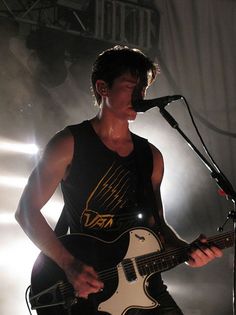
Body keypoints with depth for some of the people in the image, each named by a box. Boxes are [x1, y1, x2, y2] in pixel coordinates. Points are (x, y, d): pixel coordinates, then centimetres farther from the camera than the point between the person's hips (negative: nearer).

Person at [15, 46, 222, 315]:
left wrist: (185, 249, -2)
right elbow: (26, 210, -3)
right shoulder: (70, 144, -3)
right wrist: (69, 265, -13)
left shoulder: (151, 156, 12)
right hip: (85, 291, -5)